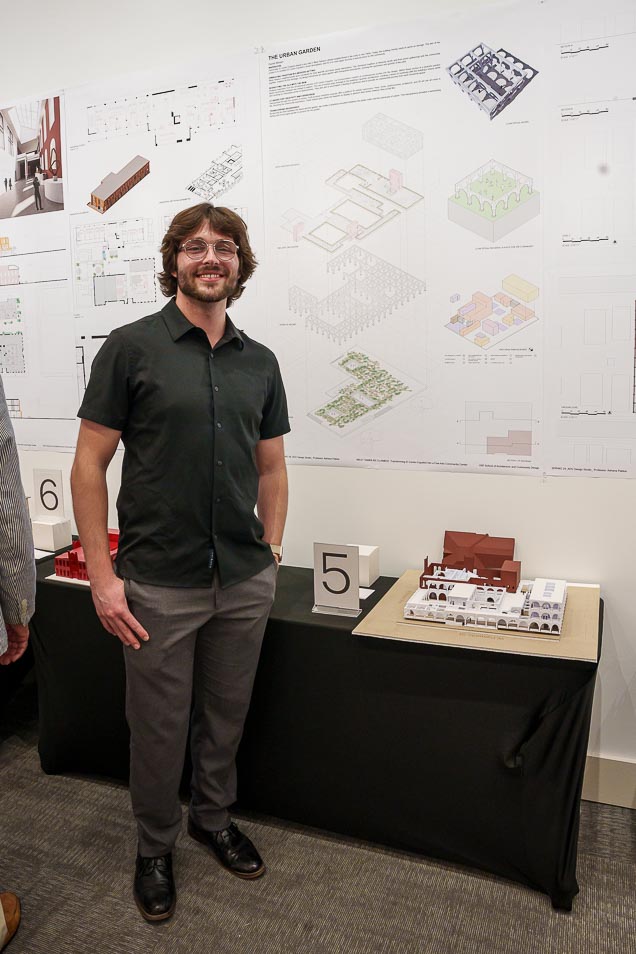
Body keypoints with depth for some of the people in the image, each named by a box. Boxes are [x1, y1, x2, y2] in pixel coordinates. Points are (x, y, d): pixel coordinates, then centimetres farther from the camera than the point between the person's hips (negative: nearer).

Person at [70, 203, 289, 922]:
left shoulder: (259, 362, 7)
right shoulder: (131, 347, -6)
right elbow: (89, 464, -7)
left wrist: (270, 554, 7)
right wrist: (101, 576, -10)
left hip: (245, 584, 4)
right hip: (158, 586, -4)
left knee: (225, 716, 19)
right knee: (159, 726, 12)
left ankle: (213, 819, 44)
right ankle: (155, 847, 38)